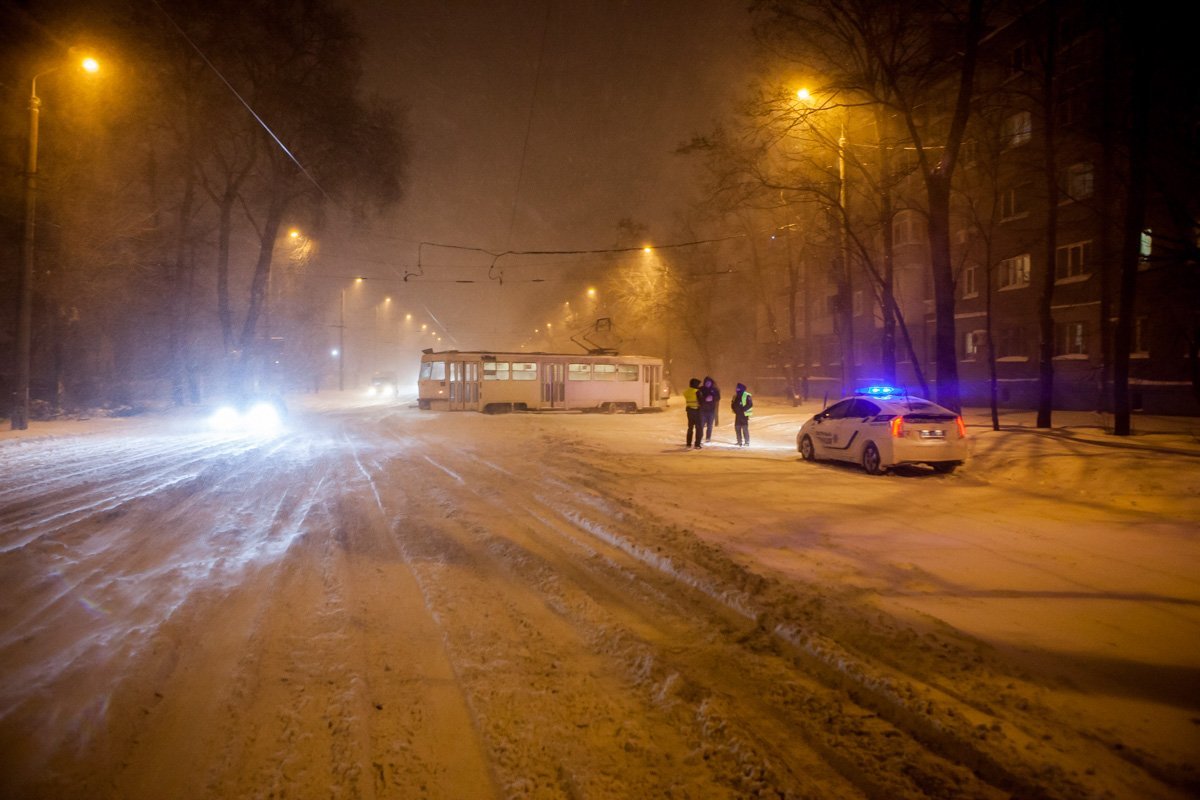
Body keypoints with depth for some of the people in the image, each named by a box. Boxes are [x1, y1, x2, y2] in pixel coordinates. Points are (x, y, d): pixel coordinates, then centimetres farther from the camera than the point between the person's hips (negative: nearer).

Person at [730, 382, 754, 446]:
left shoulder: (747, 396, -12)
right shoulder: (736, 396, 13)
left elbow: (750, 405, -18)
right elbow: (733, 404, 22)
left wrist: (743, 409, -22)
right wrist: (734, 408, 3)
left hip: (744, 414, -8)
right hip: (738, 414, 8)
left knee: (745, 428, -7)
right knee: (737, 428, 9)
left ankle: (747, 442, -1)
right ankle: (739, 442, 19)